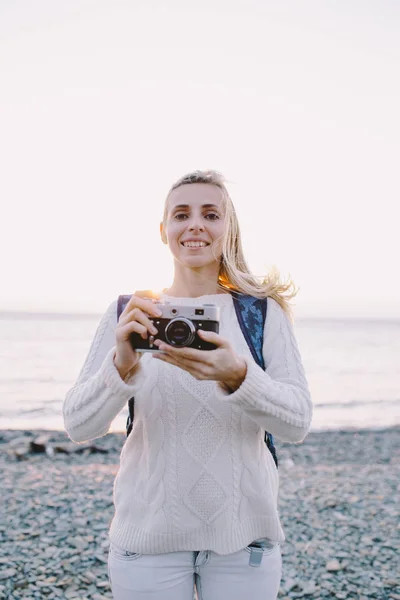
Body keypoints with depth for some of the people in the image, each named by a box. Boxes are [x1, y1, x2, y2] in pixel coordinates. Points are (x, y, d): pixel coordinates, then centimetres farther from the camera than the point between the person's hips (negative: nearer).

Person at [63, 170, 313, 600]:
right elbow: (78, 426, -8)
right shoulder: (130, 313, -2)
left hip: (243, 532, 0)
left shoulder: (264, 312, -3)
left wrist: (238, 375, -30)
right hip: (147, 531, 0)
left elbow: (298, 423, -11)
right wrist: (121, 365, -28)